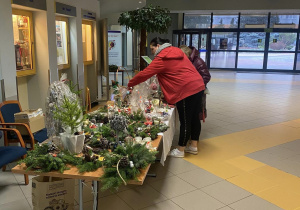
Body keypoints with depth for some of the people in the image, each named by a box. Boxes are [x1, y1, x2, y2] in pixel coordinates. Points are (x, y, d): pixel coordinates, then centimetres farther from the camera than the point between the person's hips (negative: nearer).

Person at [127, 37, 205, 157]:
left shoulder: (161, 59, -7)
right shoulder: (177, 51, 18)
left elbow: (144, 74, -6)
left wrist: (129, 84, 7)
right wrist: (158, 84, 25)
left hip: (186, 91, -9)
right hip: (198, 86, 9)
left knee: (185, 121, 1)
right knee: (194, 118, 16)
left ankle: (180, 150, 15)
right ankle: (194, 146, 28)